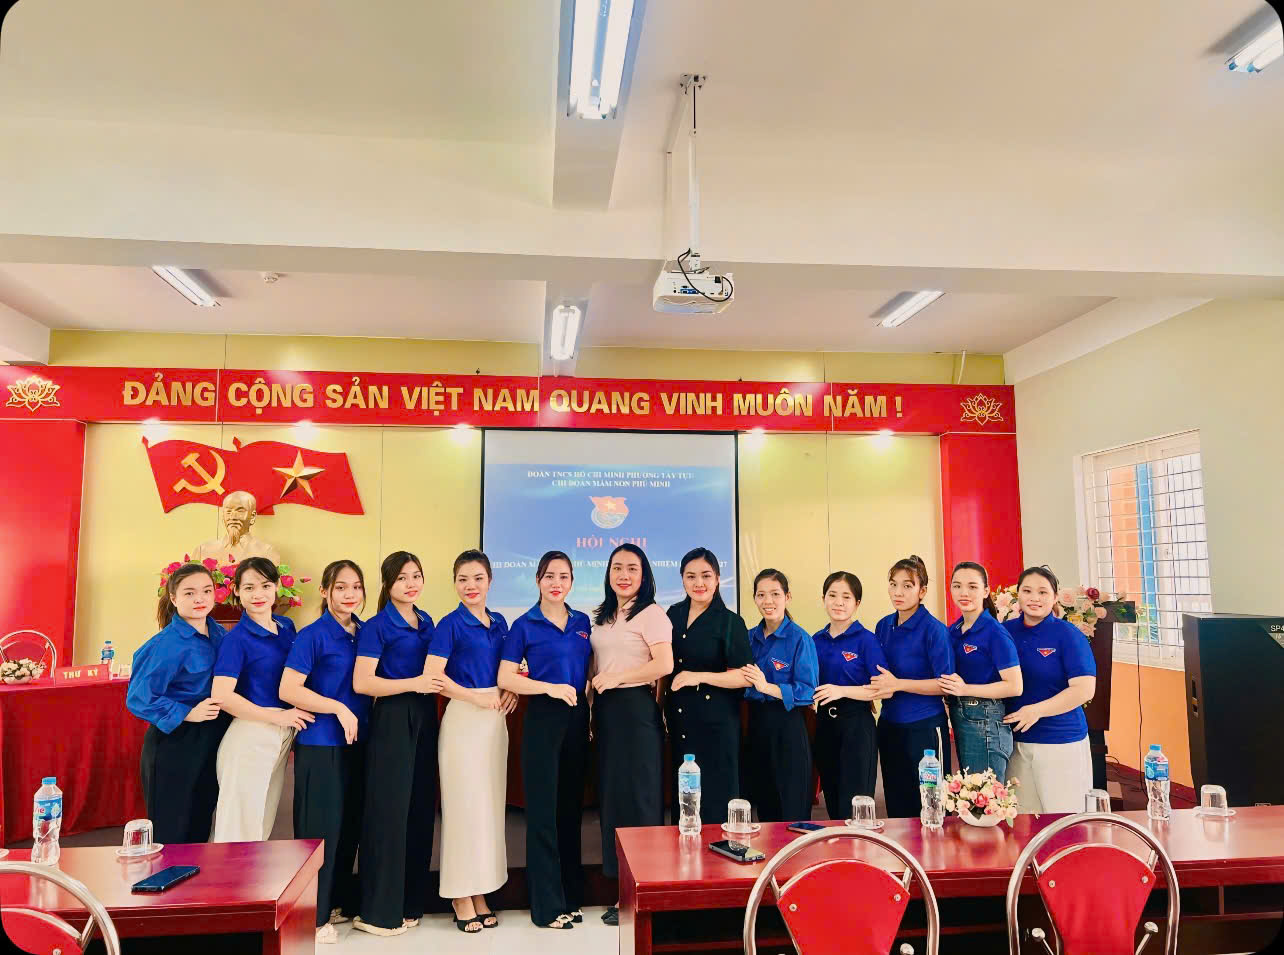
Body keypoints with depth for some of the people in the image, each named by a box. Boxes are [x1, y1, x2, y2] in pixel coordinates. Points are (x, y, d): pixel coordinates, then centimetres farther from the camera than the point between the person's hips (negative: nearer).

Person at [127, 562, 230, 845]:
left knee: (201, 831, 17)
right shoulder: (167, 644, -18)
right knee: (172, 835, 5)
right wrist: (187, 714, -21)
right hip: (175, 746, -7)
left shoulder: (218, 633, 4)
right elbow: (138, 698, -18)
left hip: (210, 744, 7)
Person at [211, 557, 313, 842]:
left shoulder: (287, 627, 8)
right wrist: (278, 716, -16)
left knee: (264, 827, 16)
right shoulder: (236, 638, -10)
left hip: (282, 736, 6)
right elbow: (222, 696, -18)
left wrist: (293, 727, 11)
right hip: (249, 736, -6)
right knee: (241, 829, 2)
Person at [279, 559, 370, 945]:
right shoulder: (312, 635, -10)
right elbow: (288, 689, -17)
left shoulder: (366, 633, 8)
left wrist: (363, 716, 5)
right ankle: (313, 916, 14)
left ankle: (340, 902, 29)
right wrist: (339, 709, -18)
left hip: (357, 741, 6)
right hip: (321, 743, -6)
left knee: (350, 823, 13)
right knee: (321, 825, 0)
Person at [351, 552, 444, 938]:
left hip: (425, 720, 7)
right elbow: (361, 683, -16)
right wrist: (413, 684, -20)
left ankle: (410, 901, 23)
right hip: (392, 720, -6)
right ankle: (379, 910, 12)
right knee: (389, 810, -2)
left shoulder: (427, 622, 11)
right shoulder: (377, 626, -8)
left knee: (420, 809, 10)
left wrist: (437, 685, 4)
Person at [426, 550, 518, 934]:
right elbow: (433, 675, -15)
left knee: (491, 804, 10)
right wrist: (477, 698, -17)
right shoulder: (450, 624, -7)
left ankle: (480, 893, 22)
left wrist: (512, 690, -2)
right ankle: (461, 897, 15)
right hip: (463, 718, -5)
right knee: (464, 804, 1)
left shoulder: (500, 622, 10)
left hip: (496, 718, 6)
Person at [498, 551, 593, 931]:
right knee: (543, 810, 1)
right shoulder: (525, 625, -3)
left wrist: (590, 703, 4)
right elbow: (505, 678, -8)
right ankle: (547, 905, 12)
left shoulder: (583, 622, 8)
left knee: (572, 808, 12)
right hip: (543, 718, -4)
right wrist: (550, 687, -18)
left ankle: (571, 896, 25)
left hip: (577, 718, 4)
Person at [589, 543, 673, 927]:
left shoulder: (651, 614, -8)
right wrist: (593, 694, 4)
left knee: (637, 794, -1)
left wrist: (616, 678, -15)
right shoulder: (602, 617, 14)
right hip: (606, 711, 7)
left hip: (635, 709, -7)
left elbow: (664, 665, -18)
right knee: (611, 794, 9)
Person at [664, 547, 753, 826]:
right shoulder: (674, 615, 8)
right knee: (681, 800, 12)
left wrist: (700, 677, -20)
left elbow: (745, 677, -12)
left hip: (716, 722, -5)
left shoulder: (730, 622, -8)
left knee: (715, 803, 1)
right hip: (679, 721, 5)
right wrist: (661, 704, 13)